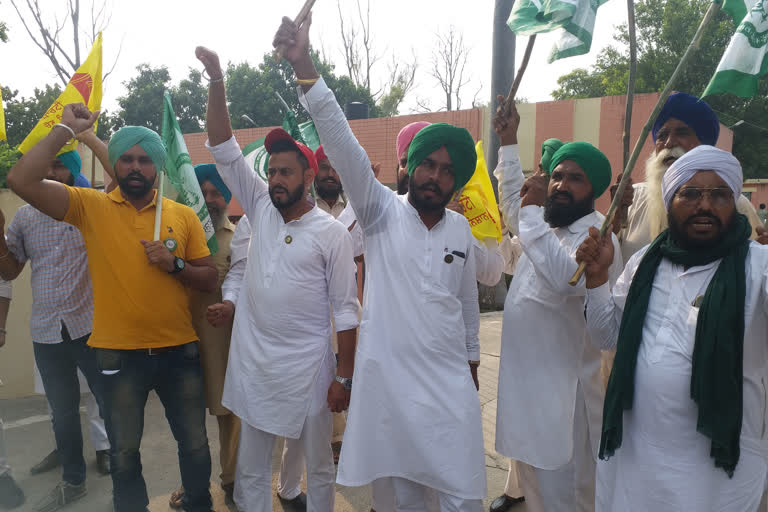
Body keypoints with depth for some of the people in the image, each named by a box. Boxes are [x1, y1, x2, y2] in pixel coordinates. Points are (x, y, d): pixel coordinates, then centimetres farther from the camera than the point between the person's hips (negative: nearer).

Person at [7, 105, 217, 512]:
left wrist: (176, 265, -14)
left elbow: (209, 280, 4)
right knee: (124, 453, 17)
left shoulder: (183, 215, 1)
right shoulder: (90, 206, -2)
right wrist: (66, 129, -12)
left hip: (179, 351, 2)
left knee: (195, 444, 16)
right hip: (120, 354, -1)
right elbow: (21, 181, -16)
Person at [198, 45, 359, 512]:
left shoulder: (332, 233, -9)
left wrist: (344, 377, -9)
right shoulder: (260, 209, 3)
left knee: (319, 466, 14)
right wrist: (217, 80, -10)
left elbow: (346, 309, -8)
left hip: (307, 367, -4)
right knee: (250, 469, 16)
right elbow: (224, 149, -1)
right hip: (252, 361, 4)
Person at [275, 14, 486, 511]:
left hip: (451, 381, 2)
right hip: (388, 377, -2)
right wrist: (305, 68, -27)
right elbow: (344, 146, -18)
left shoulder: (461, 228, 5)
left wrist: (472, 359, 19)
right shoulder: (383, 212, -5)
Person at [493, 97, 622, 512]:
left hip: (561, 393, -8)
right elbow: (513, 201, 29)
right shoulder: (545, 225, 10)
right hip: (524, 385, 9)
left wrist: (533, 211, -27)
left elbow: (568, 275, -37)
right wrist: (508, 142, 27)